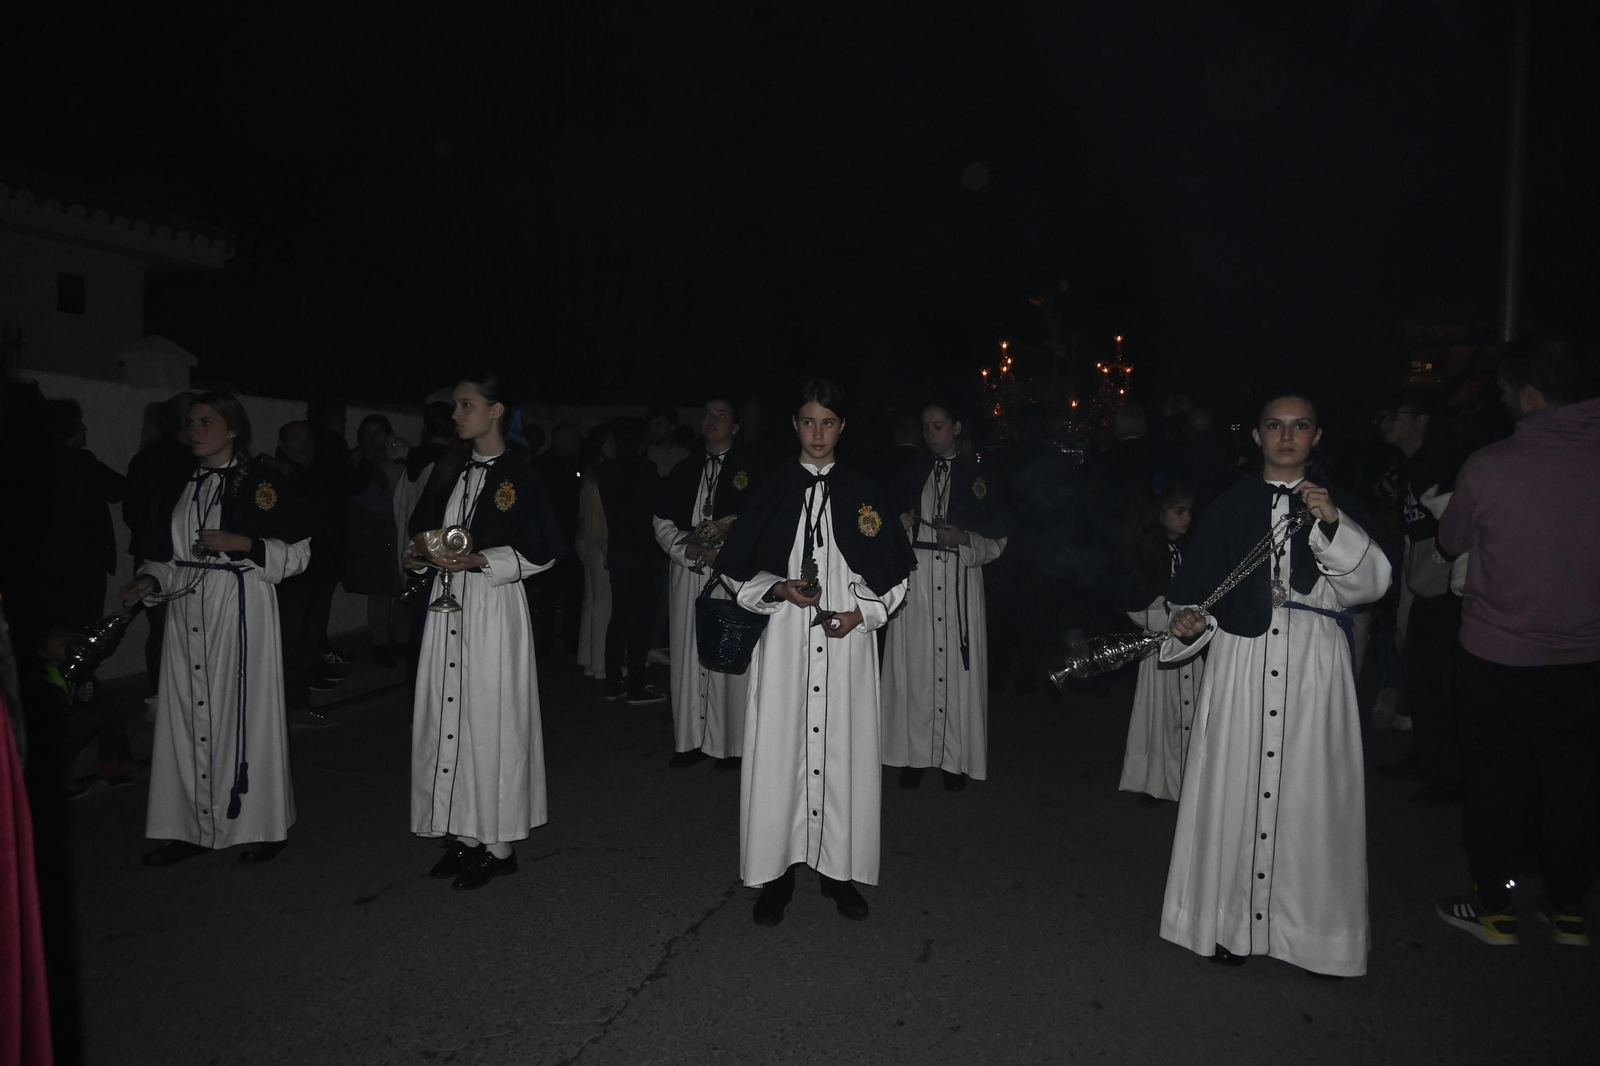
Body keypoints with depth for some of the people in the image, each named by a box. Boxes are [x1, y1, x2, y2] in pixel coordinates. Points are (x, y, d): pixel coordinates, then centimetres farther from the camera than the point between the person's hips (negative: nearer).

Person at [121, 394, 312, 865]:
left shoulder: (261, 481, -4)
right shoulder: (183, 484, 14)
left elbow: (297, 552, -6)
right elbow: (173, 555, 17)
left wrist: (240, 543, -16)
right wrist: (150, 582, -1)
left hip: (241, 609, -6)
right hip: (188, 609, 6)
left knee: (244, 711, -2)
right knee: (190, 715, 8)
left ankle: (264, 826, 12)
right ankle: (193, 826, 19)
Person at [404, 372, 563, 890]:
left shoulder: (520, 476, -7)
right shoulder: (450, 472, 12)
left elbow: (540, 553, -10)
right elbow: (423, 531, 19)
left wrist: (479, 560, -18)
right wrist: (419, 554, -2)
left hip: (494, 606, -6)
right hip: (448, 603, 7)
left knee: (490, 718, -1)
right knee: (448, 715, 8)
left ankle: (498, 843, 11)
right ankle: (464, 833, 20)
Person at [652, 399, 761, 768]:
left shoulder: (750, 468, 1)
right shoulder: (684, 470, 16)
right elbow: (662, 522, 14)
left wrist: (725, 550, -16)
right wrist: (689, 548, -4)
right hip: (687, 572, 5)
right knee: (688, 655, 7)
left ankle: (729, 744, 7)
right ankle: (690, 740, 17)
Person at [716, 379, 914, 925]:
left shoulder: (864, 494, 6)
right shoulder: (772, 492, 5)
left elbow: (896, 571, 10)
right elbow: (737, 568, 8)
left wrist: (863, 613, -6)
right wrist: (780, 589, -10)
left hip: (848, 641, 0)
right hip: (786, 640, 0)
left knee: (844, 750, 3)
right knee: (781, 751, 0)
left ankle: (840, 870, 18)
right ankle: (776, 873, 13)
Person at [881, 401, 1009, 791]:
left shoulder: (977, 476, 8)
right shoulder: (909, 473, 14)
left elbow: (997, 539, 6)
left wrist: (965, 539, -12)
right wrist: (901, 524, -6)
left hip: (960, 581, -2)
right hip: (916, 578, 2)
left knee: (957, 667, -3)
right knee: (915, 663, 0)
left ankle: (956, 758, 8)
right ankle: (915, 754, 9)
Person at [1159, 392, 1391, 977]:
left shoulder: (1339, 504, 8)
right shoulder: (1230, 505, 7)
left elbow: (1369, 583, -4)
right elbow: (1195, 582, 8)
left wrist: (1333, 524, -18)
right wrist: (1189, 619, -12)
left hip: (1313, 664, 0)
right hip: (1241, 659, 0)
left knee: (1309, 790, 2)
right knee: (1236, 786, 3)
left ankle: (1314, 925, 17)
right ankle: (1234, 920, 16)